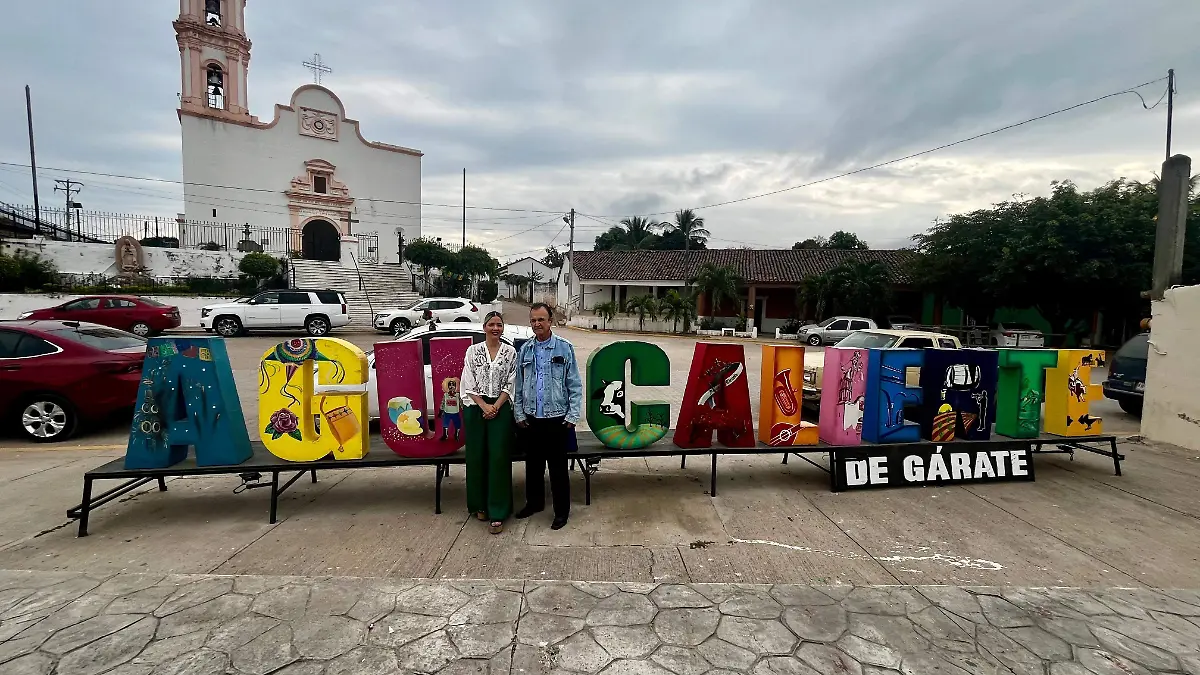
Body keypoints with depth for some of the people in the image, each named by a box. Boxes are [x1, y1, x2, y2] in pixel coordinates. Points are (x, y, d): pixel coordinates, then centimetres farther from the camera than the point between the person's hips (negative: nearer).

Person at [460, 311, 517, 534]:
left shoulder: (510, 352, 3)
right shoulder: (473, 351, 4)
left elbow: (510, 384, 0)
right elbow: (468, 384, 0)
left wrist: (496, 406, -11)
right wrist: (483, 406, -10)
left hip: (501, 409, -1)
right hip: (476, 408, 1)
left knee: (498, 458, -3)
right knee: (476, 456, 7)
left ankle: (497, 514, 2)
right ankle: (479, 505, 25)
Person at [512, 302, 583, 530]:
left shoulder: (564, 348, -4)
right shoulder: (525, 350, 6)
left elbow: (575, 385, -5)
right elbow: (518, 385, 10)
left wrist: (572, 416, -9)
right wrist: (519, 414, 5)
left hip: (557, 419, -4)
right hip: (531, 419, 4)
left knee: (558, 467, 5)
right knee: (533, 464, 17)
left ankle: (561, 511, 20)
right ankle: (534, 502, 36)